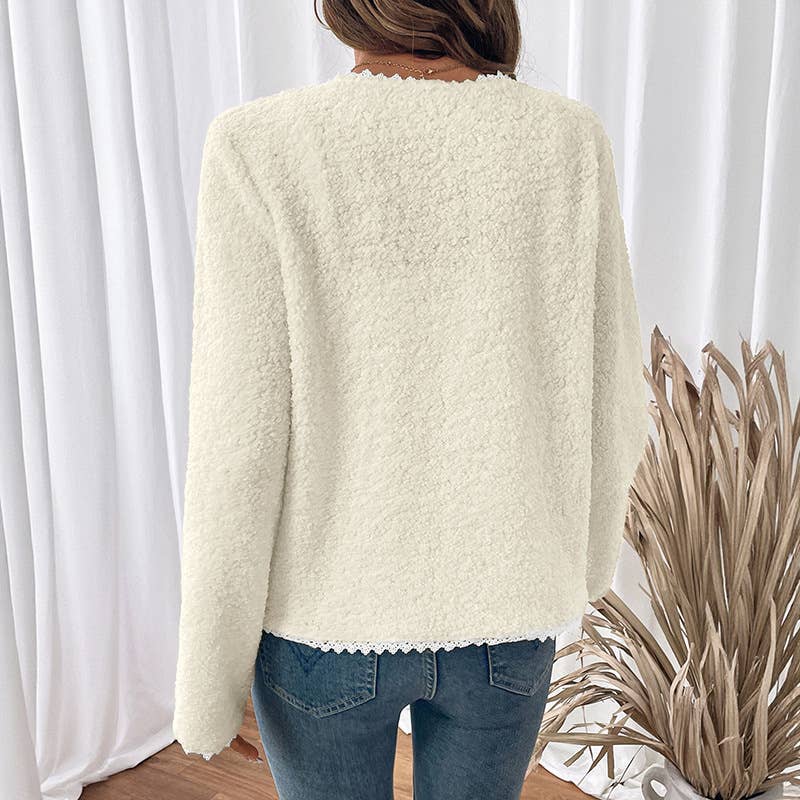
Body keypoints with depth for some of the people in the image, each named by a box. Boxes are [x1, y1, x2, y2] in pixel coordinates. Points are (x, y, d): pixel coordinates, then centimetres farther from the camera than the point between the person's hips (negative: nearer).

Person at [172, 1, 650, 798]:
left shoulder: (264, 148, -20)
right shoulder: (566, 142, -12)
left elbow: (239, 444, -19)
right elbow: (605, 400, -6)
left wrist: (207, 678, -4)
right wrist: (590, 548, 15)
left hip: (330, 610, -1)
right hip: (498, 611, 2)